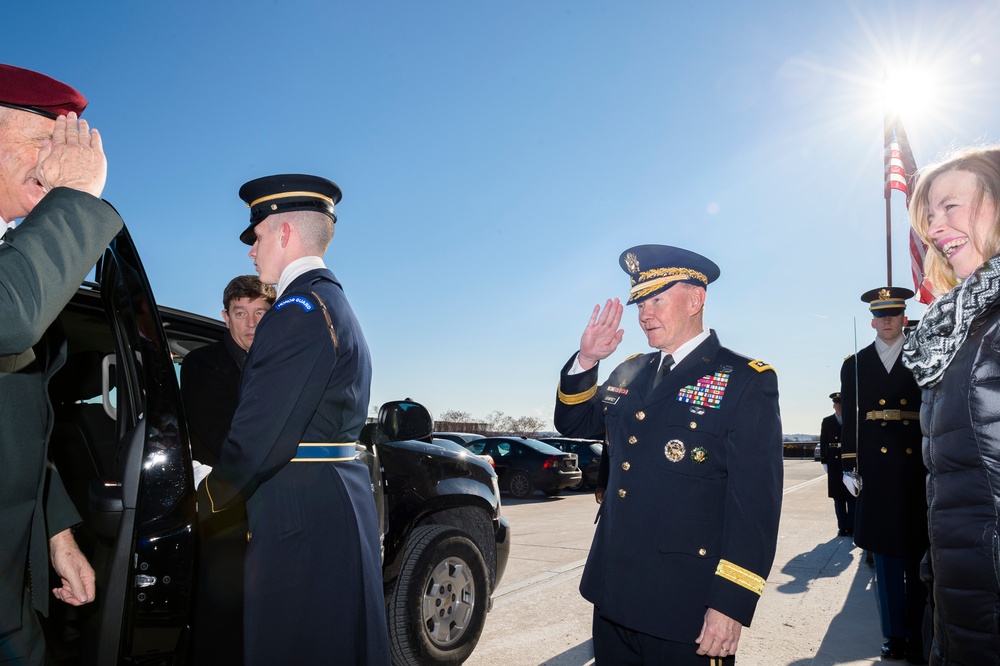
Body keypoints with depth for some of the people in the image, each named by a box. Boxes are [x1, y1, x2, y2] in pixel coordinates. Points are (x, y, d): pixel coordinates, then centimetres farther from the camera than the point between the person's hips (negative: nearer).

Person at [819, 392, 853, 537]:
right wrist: (824, 462, 1)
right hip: (834, 463, 1)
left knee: (852, 496, 2)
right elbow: (823, 443, 6)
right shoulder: (827, 422, 8)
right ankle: (842, 527, 10)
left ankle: (851, 527, 8)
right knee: (838, 497, 4)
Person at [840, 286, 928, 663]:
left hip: (916, 468, 0)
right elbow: (849, 420, 7)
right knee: (885, 553, 5)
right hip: (876, 469, 1)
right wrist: (849, 467, 2)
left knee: (915, 554, 4)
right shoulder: (855, 365, 9)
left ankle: (914, 634, 14)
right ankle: (894, 633, 14)